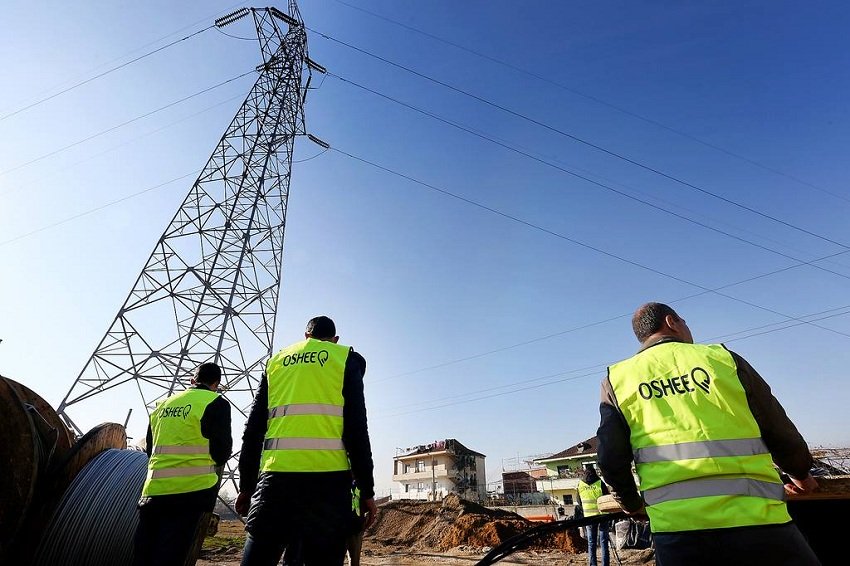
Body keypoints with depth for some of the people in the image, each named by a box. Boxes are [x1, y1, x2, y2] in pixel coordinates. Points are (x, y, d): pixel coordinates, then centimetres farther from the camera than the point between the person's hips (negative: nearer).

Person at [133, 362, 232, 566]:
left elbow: (150, 449, 22)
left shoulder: (163, 404, 14)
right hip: (190, 490, -6)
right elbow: (221, 453, -9)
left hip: (153, 490, 6)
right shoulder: (216, 403, -6)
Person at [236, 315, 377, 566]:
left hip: (275, 474, 3)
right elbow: (357, 429, -2)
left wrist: (246, 484, 20)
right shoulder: (346, 359, 8)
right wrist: (366, 490, 1)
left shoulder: (276, 361, 19)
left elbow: (253, 429, 14)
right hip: (326, 476, -3)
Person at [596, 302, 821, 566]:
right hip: (753, 516, 0)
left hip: (676, 525, 1)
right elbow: (782, 434, 11)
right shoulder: (722, 358, 5)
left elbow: (611, 459, 2)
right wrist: (800, 474, 33)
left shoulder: (617, 378, 6)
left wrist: (631, 503, 21)